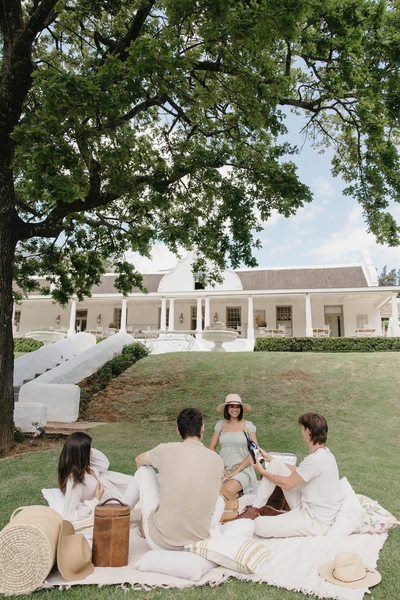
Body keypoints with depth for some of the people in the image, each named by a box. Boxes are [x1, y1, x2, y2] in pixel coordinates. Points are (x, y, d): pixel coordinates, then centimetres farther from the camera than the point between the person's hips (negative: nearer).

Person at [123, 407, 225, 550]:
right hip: (199, 543, 2)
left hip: (159, 543, -1)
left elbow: (139, 460, 16)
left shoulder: (166, 450, -8)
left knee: (143, 471, 18)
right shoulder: (217, 460, -3)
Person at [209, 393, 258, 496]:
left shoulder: (248, 425, -2)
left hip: (242, 470, -3)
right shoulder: (220, 425, 7)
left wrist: (237, 470, -11)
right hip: (223, 470, 3)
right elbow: (212, 448, 10)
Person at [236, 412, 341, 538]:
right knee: (275, 465, 1)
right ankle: (255, 509, 8)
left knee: (260, 525, -24)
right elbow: (297, 471, 16)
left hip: (316, 521, -9)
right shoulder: (322, 452, 3)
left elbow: (287, 484, -17)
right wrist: (269, 458, 18)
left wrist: (262, 471, -3)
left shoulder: (316, 460, -27)